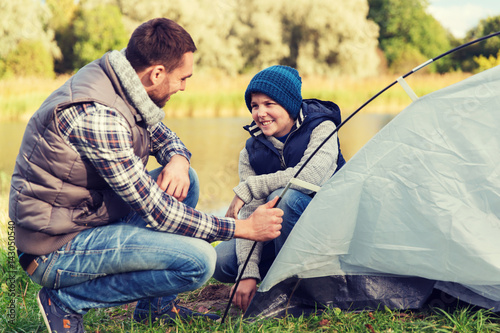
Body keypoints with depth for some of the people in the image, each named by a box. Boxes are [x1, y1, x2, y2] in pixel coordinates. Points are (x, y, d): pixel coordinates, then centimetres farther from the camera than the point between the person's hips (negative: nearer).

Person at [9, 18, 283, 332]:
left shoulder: (120, 83, 0)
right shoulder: (96, 116, -28)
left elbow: (163, 135, 19)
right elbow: (155, 212, -25)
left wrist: (177, 160, -7)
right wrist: (245, 227, -17)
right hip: (56, 250, -10)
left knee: (186, 179, 11)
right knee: (199, 260, -20)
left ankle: (156, 305, 14)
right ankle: (66, 301, -6)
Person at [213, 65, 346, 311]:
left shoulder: (321, 129, -13)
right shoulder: (251, 152, -1)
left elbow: (310, 175, -35)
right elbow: (250, 214, -12)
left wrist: (248, 189, -28)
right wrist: (249, 273, -26)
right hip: (280, 235, 5)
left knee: (283, 197, -35)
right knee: (221, 261, -15)